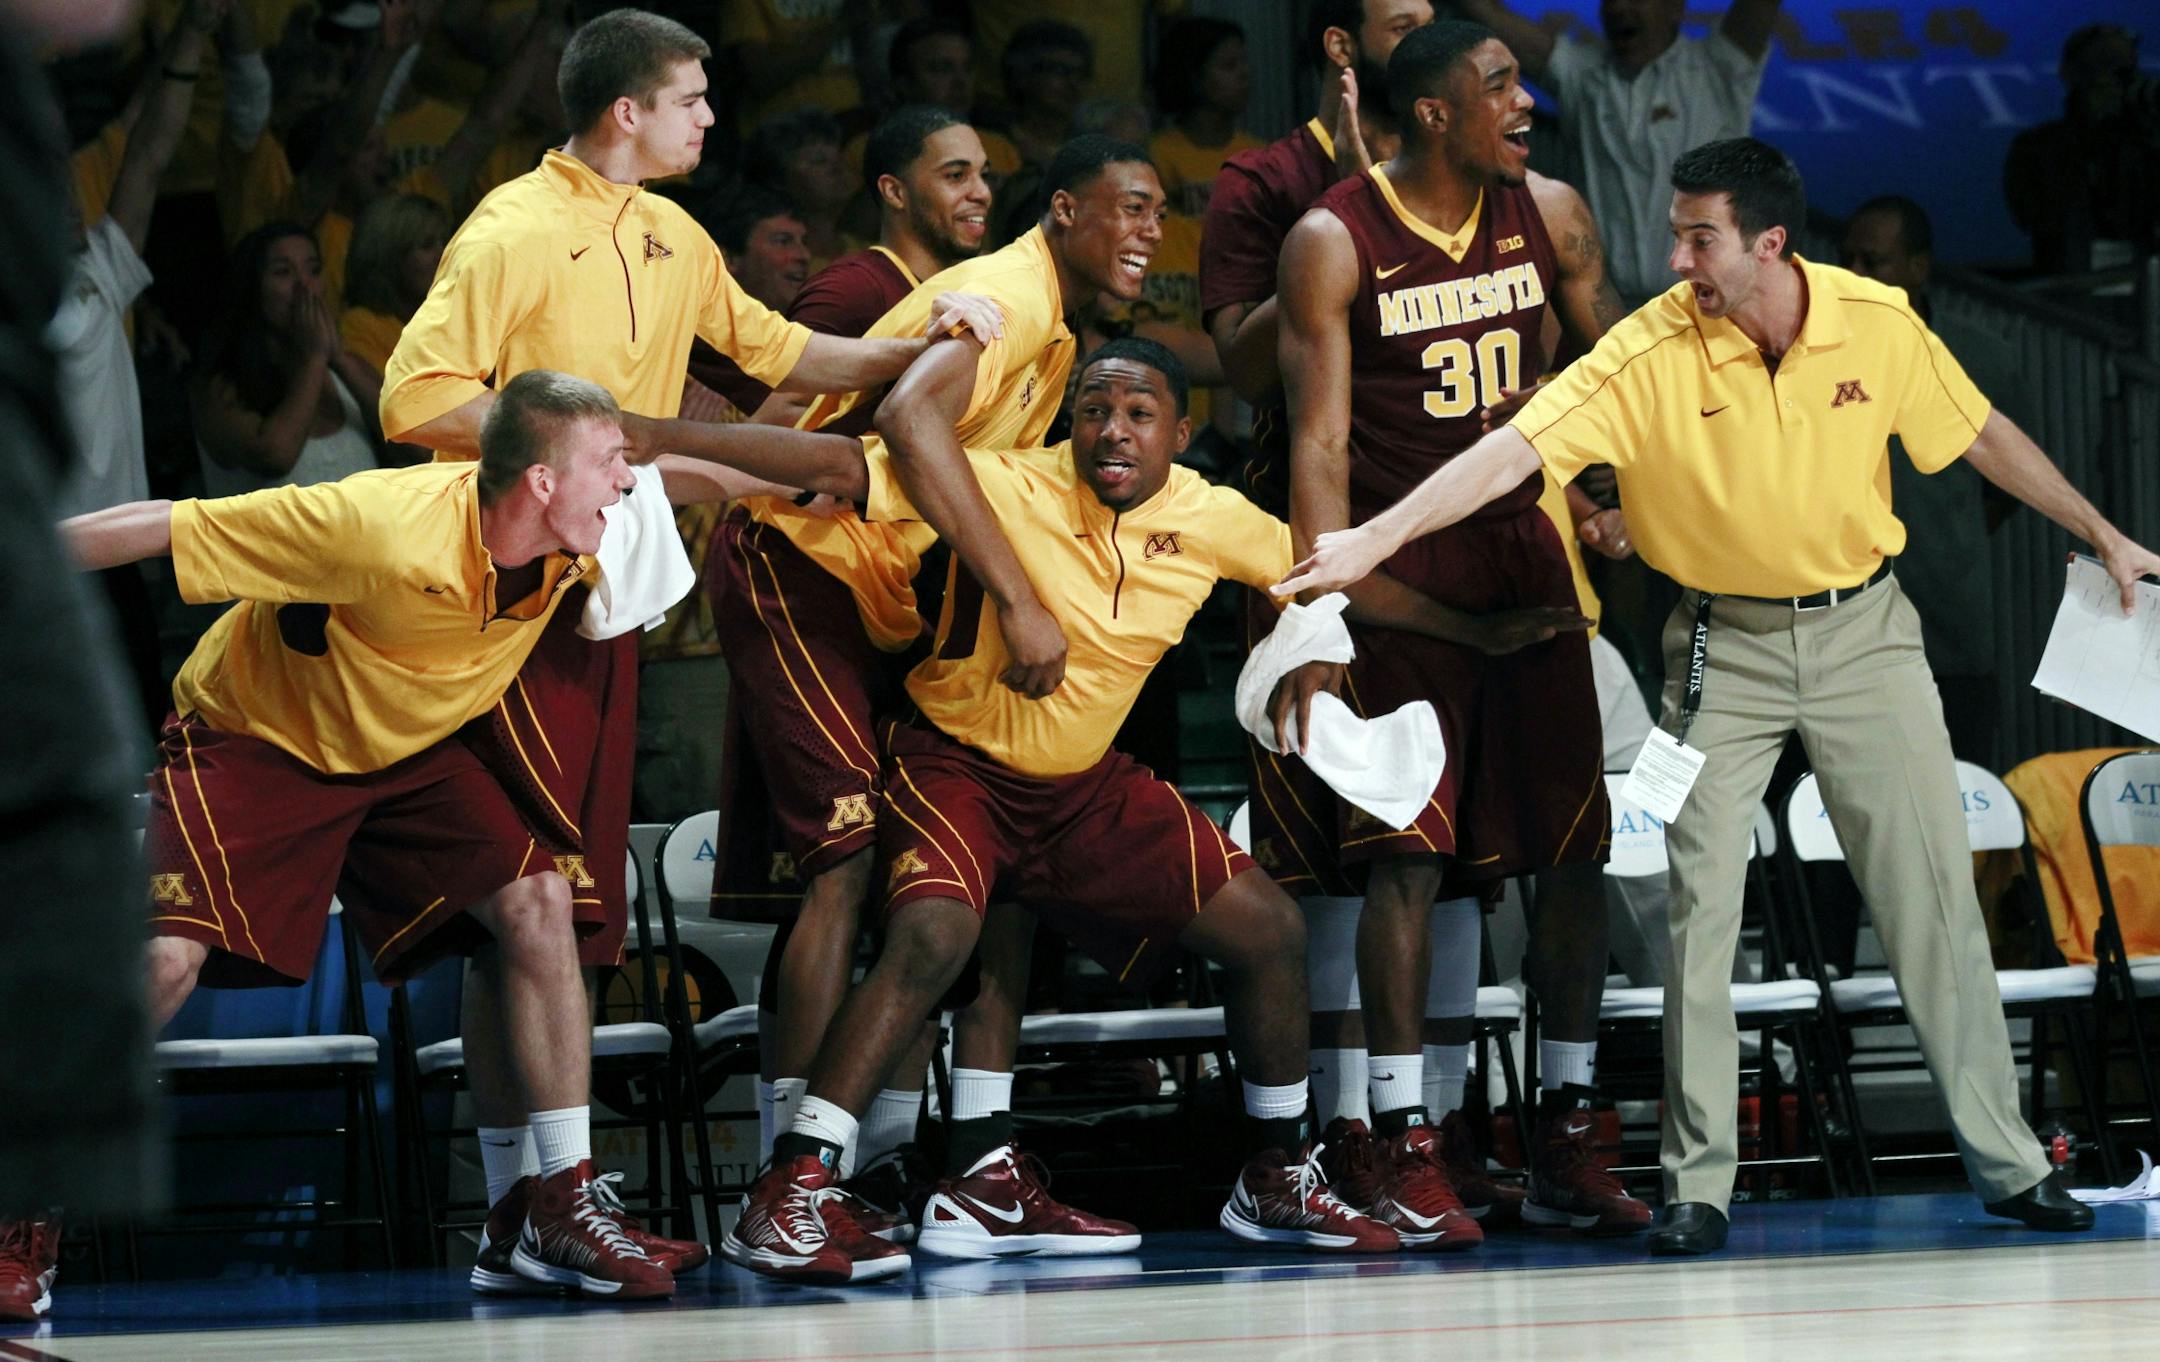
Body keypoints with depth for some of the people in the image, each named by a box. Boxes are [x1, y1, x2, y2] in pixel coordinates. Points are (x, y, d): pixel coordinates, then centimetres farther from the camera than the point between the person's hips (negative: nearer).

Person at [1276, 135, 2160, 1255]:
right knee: (1697, 906, -7)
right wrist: (1374, 540, -34)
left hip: (1862, 628, 1)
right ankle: (1697, 1184, 1)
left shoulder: (1878, 324, -10)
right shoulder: (1649, 353, -17)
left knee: (1935, 893, 3)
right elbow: (1513, 450, -23)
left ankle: (2008, 1164, 11)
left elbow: (1983, 437, 6)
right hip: (1722, 647, -1)